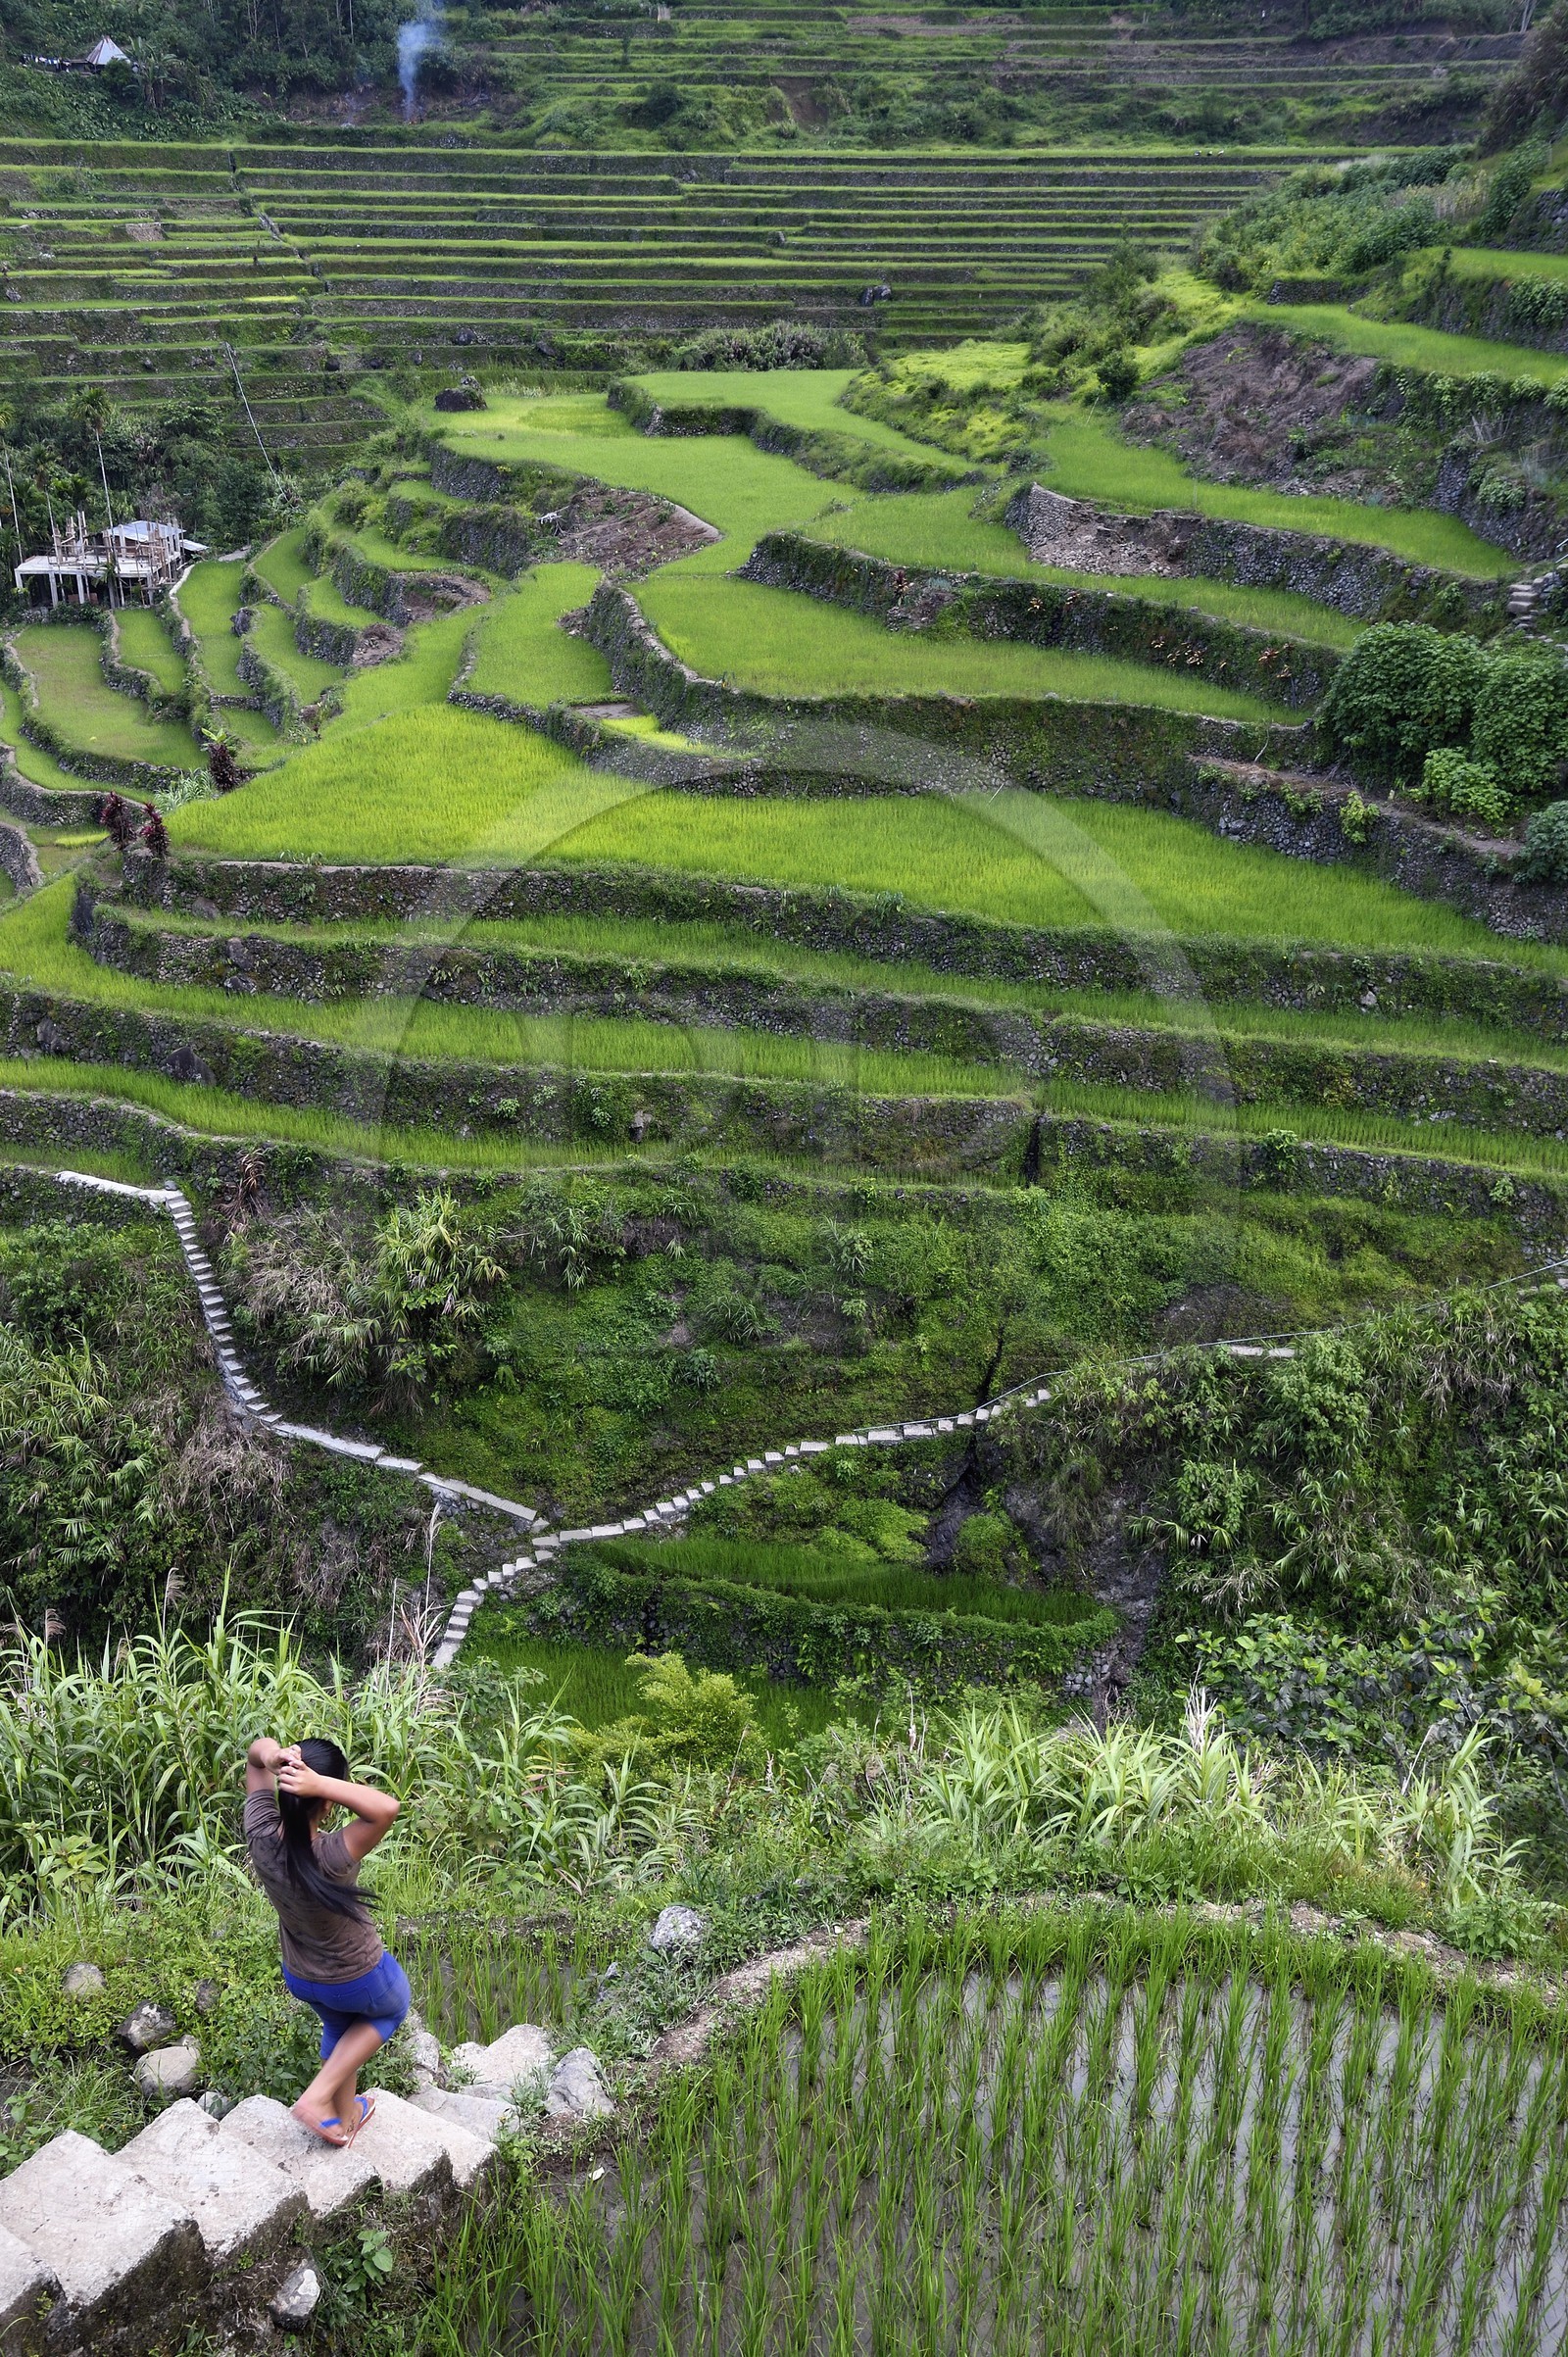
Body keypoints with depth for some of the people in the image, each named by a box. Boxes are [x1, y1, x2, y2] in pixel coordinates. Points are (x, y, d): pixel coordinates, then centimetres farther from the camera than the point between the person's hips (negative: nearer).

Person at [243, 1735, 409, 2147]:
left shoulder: (260, 1834, -28)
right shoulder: (330, 1858, -43)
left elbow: (255, 1750, -19)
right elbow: (387, 1808, -54)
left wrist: (271, 1756, -42)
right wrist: (318, 1783, -56)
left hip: (299, 1977, 5)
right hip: (358, 1980, -5)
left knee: (340, 2025, 35)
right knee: (393, 2007, 30)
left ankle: (344, 2116, 54)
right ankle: (318, 2098, 22)